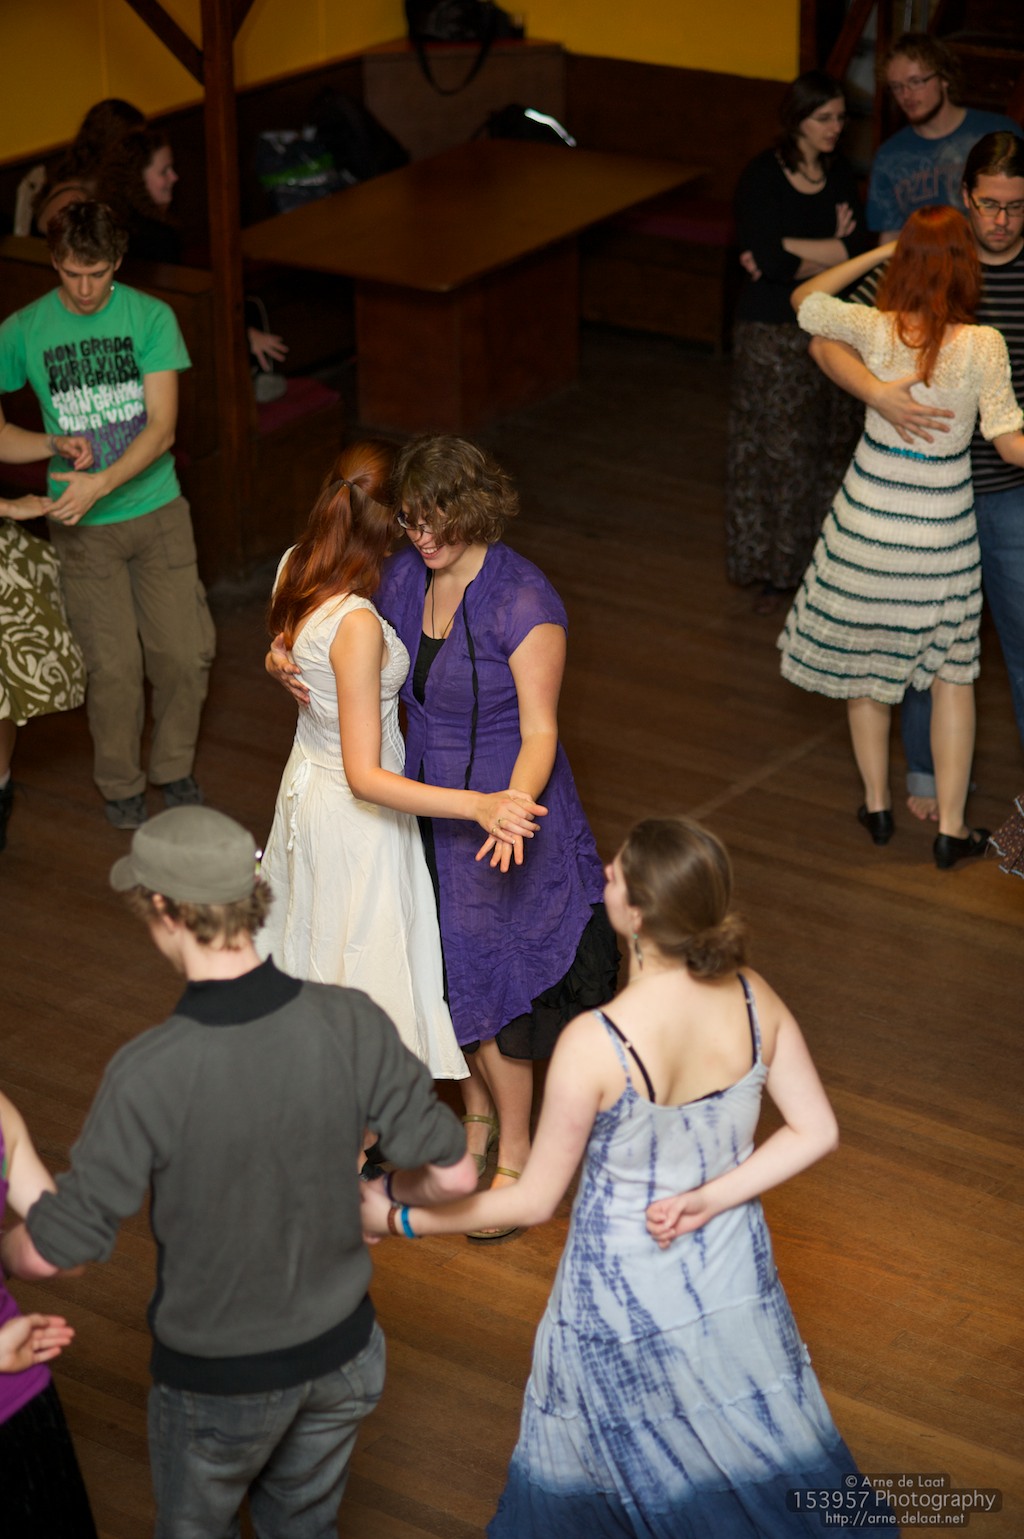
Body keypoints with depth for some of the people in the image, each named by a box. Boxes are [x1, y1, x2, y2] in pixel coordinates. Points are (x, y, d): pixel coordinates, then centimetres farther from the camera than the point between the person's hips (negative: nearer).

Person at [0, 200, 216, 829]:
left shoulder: (151, 317, -8)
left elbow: (162, 427, -14)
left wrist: (102, 482, -26)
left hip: (156, 510, 1)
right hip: (82, 526, -1)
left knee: (186, 653, 3)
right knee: (114, 666, 1)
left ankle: (175, 767, 27)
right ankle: (121, 784, 23)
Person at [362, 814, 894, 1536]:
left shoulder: (593, 1045, -31)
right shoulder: (754, 998, -16)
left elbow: (535, 1201, -19)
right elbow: (817, 1131, -8)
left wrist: (400, 1216, -8)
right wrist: (709, 1199, -11)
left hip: (626, 1297, -4)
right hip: (733, 1279, 4)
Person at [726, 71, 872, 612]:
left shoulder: (840, 175, 5)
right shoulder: (762, 177, -10)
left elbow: (861, 250, -8)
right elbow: (766, 255, -22)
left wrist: (787, 253, -17)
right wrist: (831, 248, -12)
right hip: (771, 330, -5)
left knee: (828, 444, 8)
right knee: (775, 448, 1)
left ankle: (820, 557, 20)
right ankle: (773, 570, 11)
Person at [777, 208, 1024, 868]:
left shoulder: (875, 330, -14)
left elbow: (804, 298, 5)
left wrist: (878, 253, 9)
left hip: (867, 517, 1)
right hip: (942, 527, -1)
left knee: (866, 660, 20)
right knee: (952, 673, 14)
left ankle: (877, 804, 31)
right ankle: (952, 828, 17)